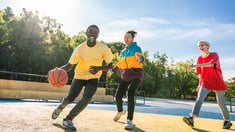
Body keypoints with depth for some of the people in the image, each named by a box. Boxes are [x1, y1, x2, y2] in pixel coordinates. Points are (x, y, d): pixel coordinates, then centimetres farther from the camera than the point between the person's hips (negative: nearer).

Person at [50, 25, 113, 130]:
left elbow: (110, 65, -7)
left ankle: (68, 120, -4)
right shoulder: (79, 48, -15)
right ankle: (60, 107, 39)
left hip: (93, 78, 0)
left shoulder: (103, 49, -16)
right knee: (69, 99, 1)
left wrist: (99, 68, -27)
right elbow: (69, 65, -10)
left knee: (87, 98, -23)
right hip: (79, 76, 1)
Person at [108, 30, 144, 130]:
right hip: (125, 75, 6)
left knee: (130, 94, -26)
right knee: (118, 96, 0)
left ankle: (129, 120, -18)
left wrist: (140, 59, -46)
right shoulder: (123, 51, 17)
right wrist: (112, 71, 35)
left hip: (135, 74, -5)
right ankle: (120, 111, 32)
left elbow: (141, 56, -22)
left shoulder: (136, 48, -2)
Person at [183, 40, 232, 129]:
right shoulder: (200, 58, 7)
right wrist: (200, 85, 13)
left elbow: (211, 64, -30)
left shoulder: (214, 55, -7)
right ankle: (191, 119, -29)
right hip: (206, 82, 3)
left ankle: (228, 121, 27)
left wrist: (195, 65, -39)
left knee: (221, 103, 4)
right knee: (199, 99, -18)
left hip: (217, 82, -2)